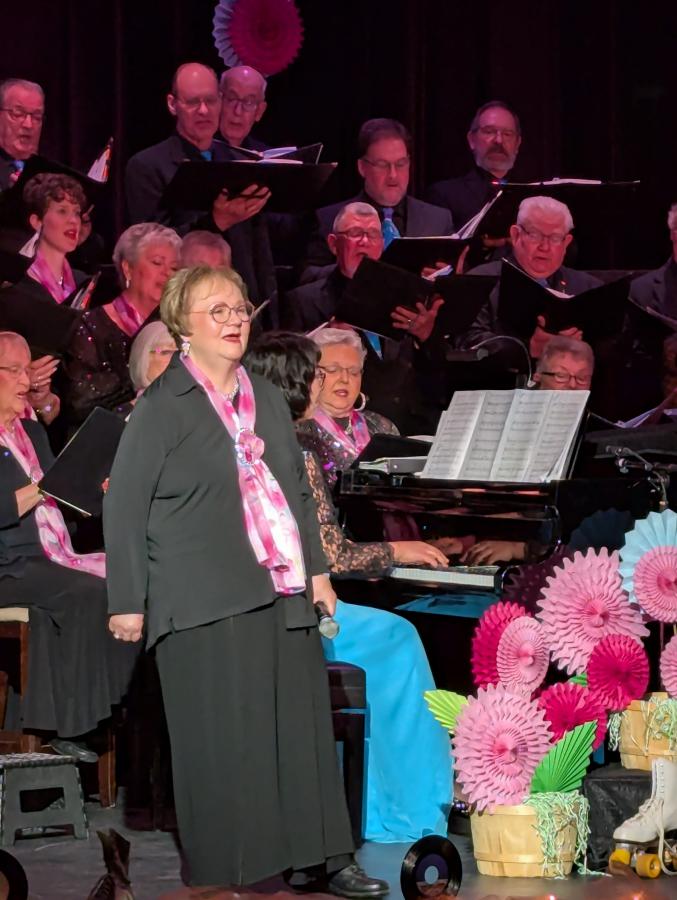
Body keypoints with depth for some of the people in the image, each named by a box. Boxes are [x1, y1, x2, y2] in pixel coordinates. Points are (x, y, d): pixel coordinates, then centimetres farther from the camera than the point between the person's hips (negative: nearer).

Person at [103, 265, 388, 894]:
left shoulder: (266, 399, 17)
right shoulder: (161, 408, -4)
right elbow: (124, 507, -5)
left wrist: (316, 570, 20)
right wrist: (128, 601, -8)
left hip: (282, 594, 6)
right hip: (207, 606, -6)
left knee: (302, 729, 7)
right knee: (225, 742, -4)